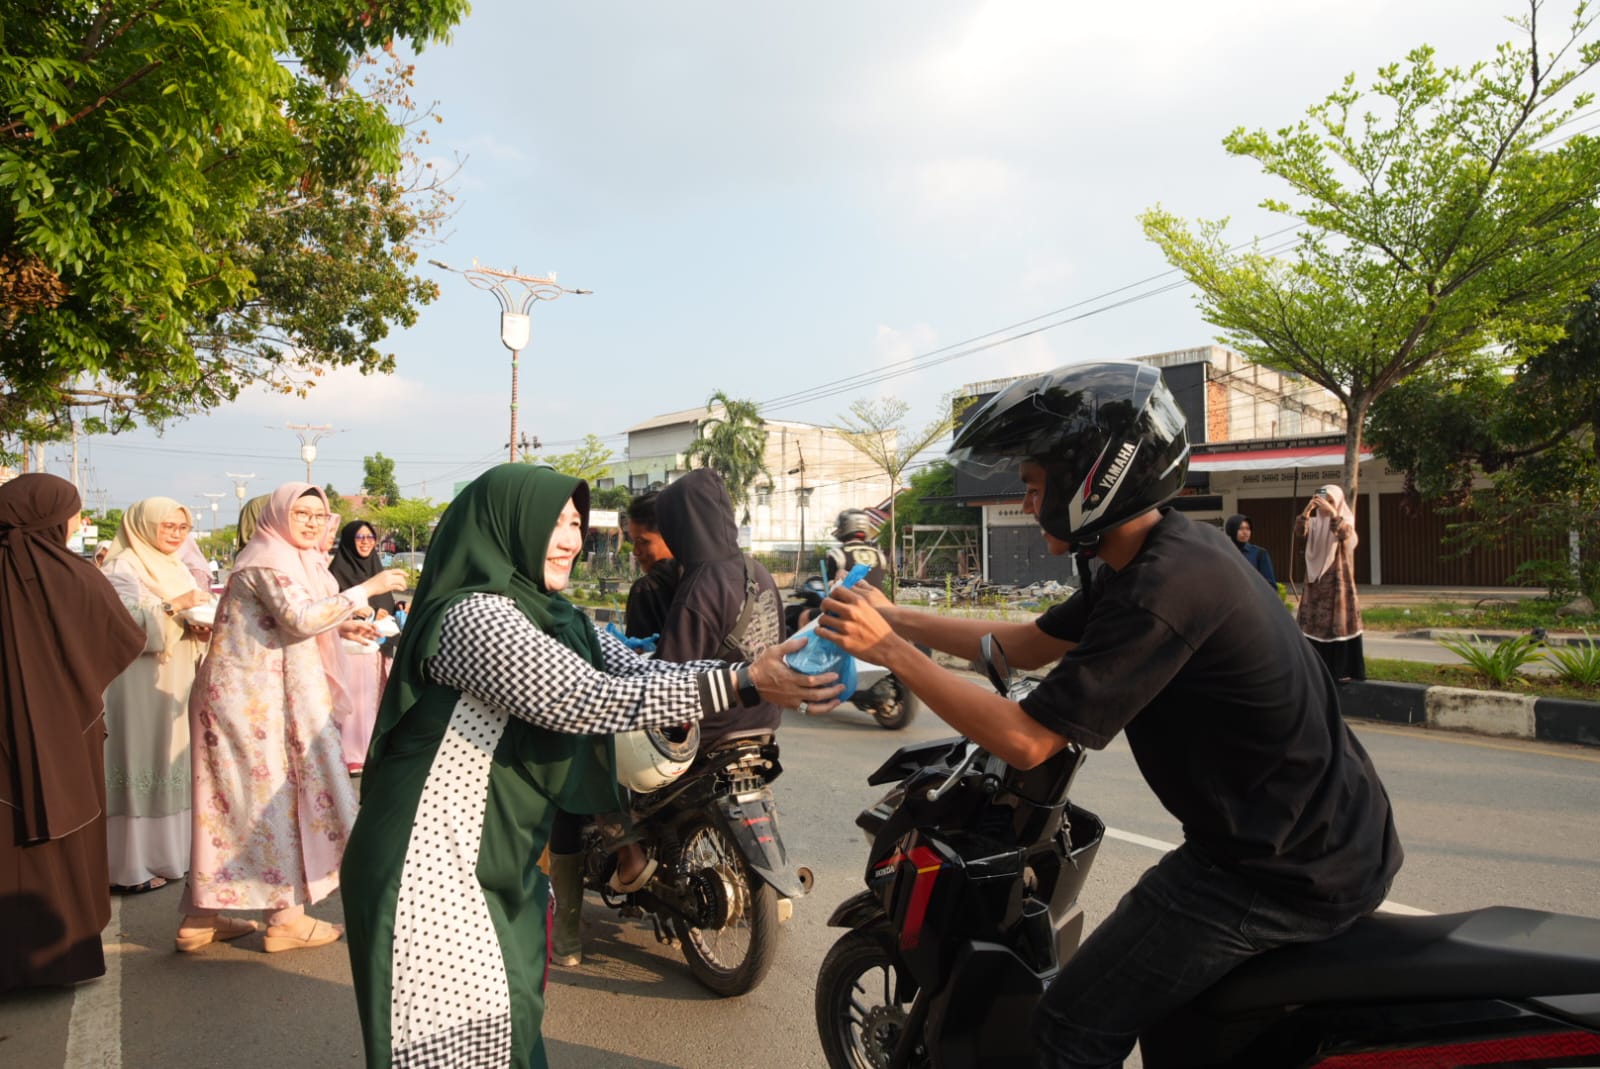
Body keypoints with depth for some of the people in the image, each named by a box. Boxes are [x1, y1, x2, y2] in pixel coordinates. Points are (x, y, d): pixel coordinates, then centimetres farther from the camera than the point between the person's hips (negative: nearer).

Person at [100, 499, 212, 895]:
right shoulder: (123, 567, -7)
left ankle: (171, 849, 19)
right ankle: (129, 865, 1)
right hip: (139, 685, -8)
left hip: (176, 684, 8)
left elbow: (193, 618, 17)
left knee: (174, 761, 10)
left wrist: (202, 629, -3)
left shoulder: (178, 569, 16)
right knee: (140, 763, -6)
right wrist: (173, 606, -26)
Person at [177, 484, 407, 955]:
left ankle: (201, 917, 21)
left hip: (259, 693, 10)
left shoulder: (288, 559, 17)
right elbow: (301, 617, -27)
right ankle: (287, 918, 8)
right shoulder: (269, 560, -14)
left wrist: (340, 626, 8)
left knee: (233, 800, 12)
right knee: (278, 794, -2)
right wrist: (366, 590, -24)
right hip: (257, 698, -10)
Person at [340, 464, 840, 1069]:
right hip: (434, 865, -8)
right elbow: (591, 700, -30)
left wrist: (769, 674, -16)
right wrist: (743, 685, -33)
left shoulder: (554, 618, 7)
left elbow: (640, 671, -2)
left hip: (500, 860, 9)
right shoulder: (473, 615, -21)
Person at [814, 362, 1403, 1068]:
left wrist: (891, 652, -18)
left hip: (1288, 872, -10)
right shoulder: (1172, 549, 6)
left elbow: (1025, 739, -26)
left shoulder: (1163, 587, -26)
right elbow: (1029, 645, 13)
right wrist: (896, 618, 9)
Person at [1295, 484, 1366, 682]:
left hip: (1338, 581, -3)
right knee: (1314, 624, 3)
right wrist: (1307, 510, -26)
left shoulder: (1345, 521, -2)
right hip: (1316, 581, 3)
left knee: (1339, 624, -4)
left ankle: (1342, 670, 0)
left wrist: (1332, 512, -35)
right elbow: (1299, 532, -14)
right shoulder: (1313, 523, 7)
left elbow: (1344, 535, -25)